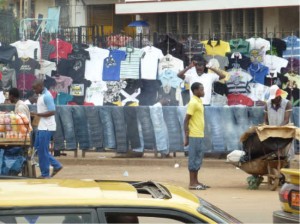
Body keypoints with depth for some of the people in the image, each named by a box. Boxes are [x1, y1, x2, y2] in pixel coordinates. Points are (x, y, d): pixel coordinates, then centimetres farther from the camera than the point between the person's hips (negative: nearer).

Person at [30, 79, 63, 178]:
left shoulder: (47, 96, -17)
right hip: (41, 126, 10)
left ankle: (45, 174, 5)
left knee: (42, 150, -4)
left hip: (46, 127, -10)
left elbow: (52, 112, -23)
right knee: (38, 147, 13)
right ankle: (56, 165, 17)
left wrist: (37, 114, -21)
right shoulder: (41, 95, 13)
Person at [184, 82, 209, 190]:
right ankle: (192, 183, -2)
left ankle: (195, 181, 18)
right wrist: (186, 137, -17)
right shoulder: (193, 103, -13)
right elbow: (186, 120, -15)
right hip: (194, 136, -9)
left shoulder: (199, 101, 14)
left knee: (198, 158, 12)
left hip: (200, 135, 9)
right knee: (194, 158, -5)